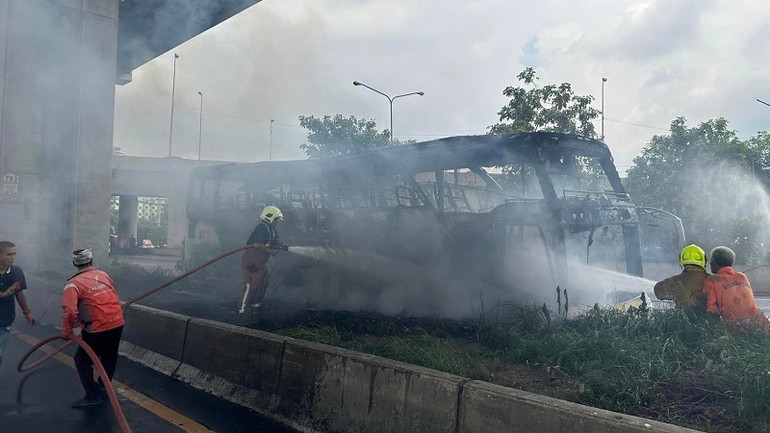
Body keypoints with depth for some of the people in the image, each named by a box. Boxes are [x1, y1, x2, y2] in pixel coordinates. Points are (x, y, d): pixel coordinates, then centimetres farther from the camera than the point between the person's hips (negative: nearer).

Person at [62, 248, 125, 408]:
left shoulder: (73, 284, -9)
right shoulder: (104, 275, 8)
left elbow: (69, 310, -19)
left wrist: (67, 331, -7)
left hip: (97, 329, -6)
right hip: (117, 324, 6)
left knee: (82, 360, 11)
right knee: (109, 357, 25)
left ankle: (93, 396, 11)